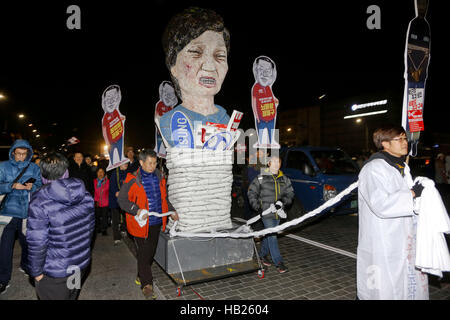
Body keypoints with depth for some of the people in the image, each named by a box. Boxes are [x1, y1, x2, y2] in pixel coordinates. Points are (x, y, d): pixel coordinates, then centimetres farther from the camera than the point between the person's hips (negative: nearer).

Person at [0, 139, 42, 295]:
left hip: (28, 211, 2)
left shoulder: (34, 168, 4)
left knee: (27, 241, 15)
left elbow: (40, 187, 4)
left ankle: (25, 266, 40)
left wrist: (32, 187, -17)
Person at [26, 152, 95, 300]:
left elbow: (37, 242, -20)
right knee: (72, 296, 26)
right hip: (82, 263, 5)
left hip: (55, 273, -5)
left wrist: (36, 271, -6)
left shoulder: (39, 202, -21)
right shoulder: (85, 195, -5)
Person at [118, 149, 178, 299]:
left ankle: (141, 276, 38)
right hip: (141, 223, -6)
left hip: (156, 222, 6)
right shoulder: (133, 180, -11)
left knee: (151, 251, 17)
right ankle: (146, 284, 11)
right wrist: (137, 210, -23)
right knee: (144, 253, -2)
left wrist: (171, 211, 11)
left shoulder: (159, 177, 7)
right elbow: (122, 200, -10)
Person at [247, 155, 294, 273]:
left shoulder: (284, 179, 10)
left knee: (269, 235, 16)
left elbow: (290, 193, 5)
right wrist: (256, 206, -6)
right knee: (272, 236, -7)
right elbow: (252, 192, 3)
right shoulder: (261, 178, -2)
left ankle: (263, 255, 34)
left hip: (278, 212, 5)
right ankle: (278, 262, -1)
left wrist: (282, 202, -13)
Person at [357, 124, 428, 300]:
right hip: (382, 245, -9)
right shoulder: (374, 168, -16)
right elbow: (381, 204, -27)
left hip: (404, 242, 9)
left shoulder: (402, 167, 15)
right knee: (384, 290, 0)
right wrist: (412, 194, -18)